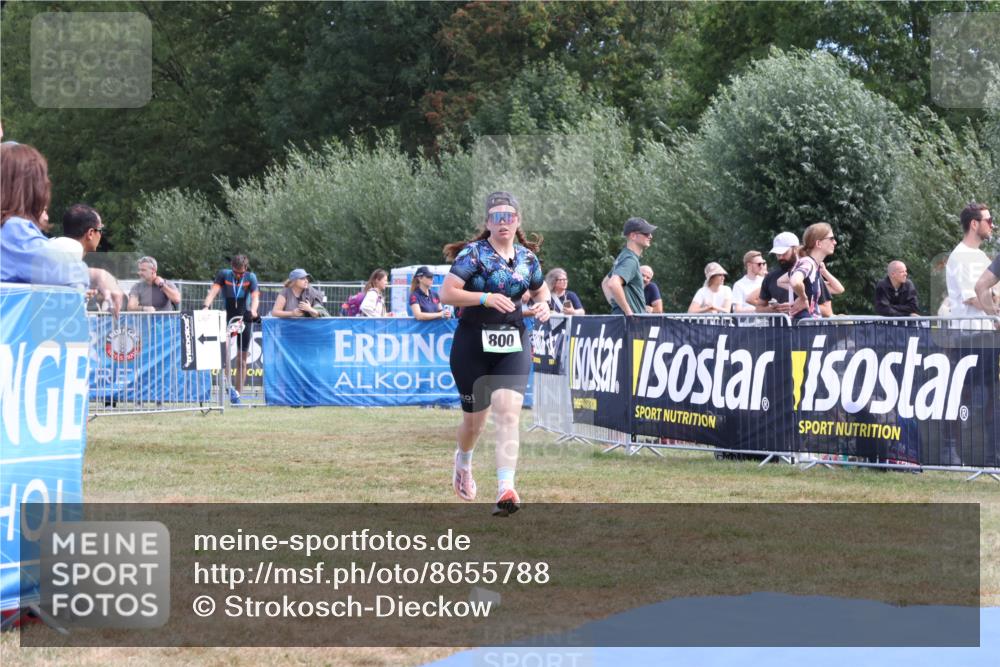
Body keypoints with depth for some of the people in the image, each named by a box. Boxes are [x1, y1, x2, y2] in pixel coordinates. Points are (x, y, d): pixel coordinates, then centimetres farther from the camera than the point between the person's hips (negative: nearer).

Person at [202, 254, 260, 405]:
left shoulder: (251, 278, 0)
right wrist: (206, 305, -35)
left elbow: (255, 296, -13)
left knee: (242, 359, 4)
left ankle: (237, 394, 12)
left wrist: (253, 310, -34)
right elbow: (213, 290, -15)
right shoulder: (224, 275, -2)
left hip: (244, 319, 1)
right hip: (227, 318, -1)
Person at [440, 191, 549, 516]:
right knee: (475, 418, 10)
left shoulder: (527, 257, 7)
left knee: (508, 413, -16)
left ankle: (506, 490, -24)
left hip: (513, 345, 2)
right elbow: (446, 293, -15)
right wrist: (485, 298, -26)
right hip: (473, 345, -2)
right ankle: (463, 460, 45)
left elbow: (540, 289, 24)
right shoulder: (473, 253, -7)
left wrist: (543, 305, 2)